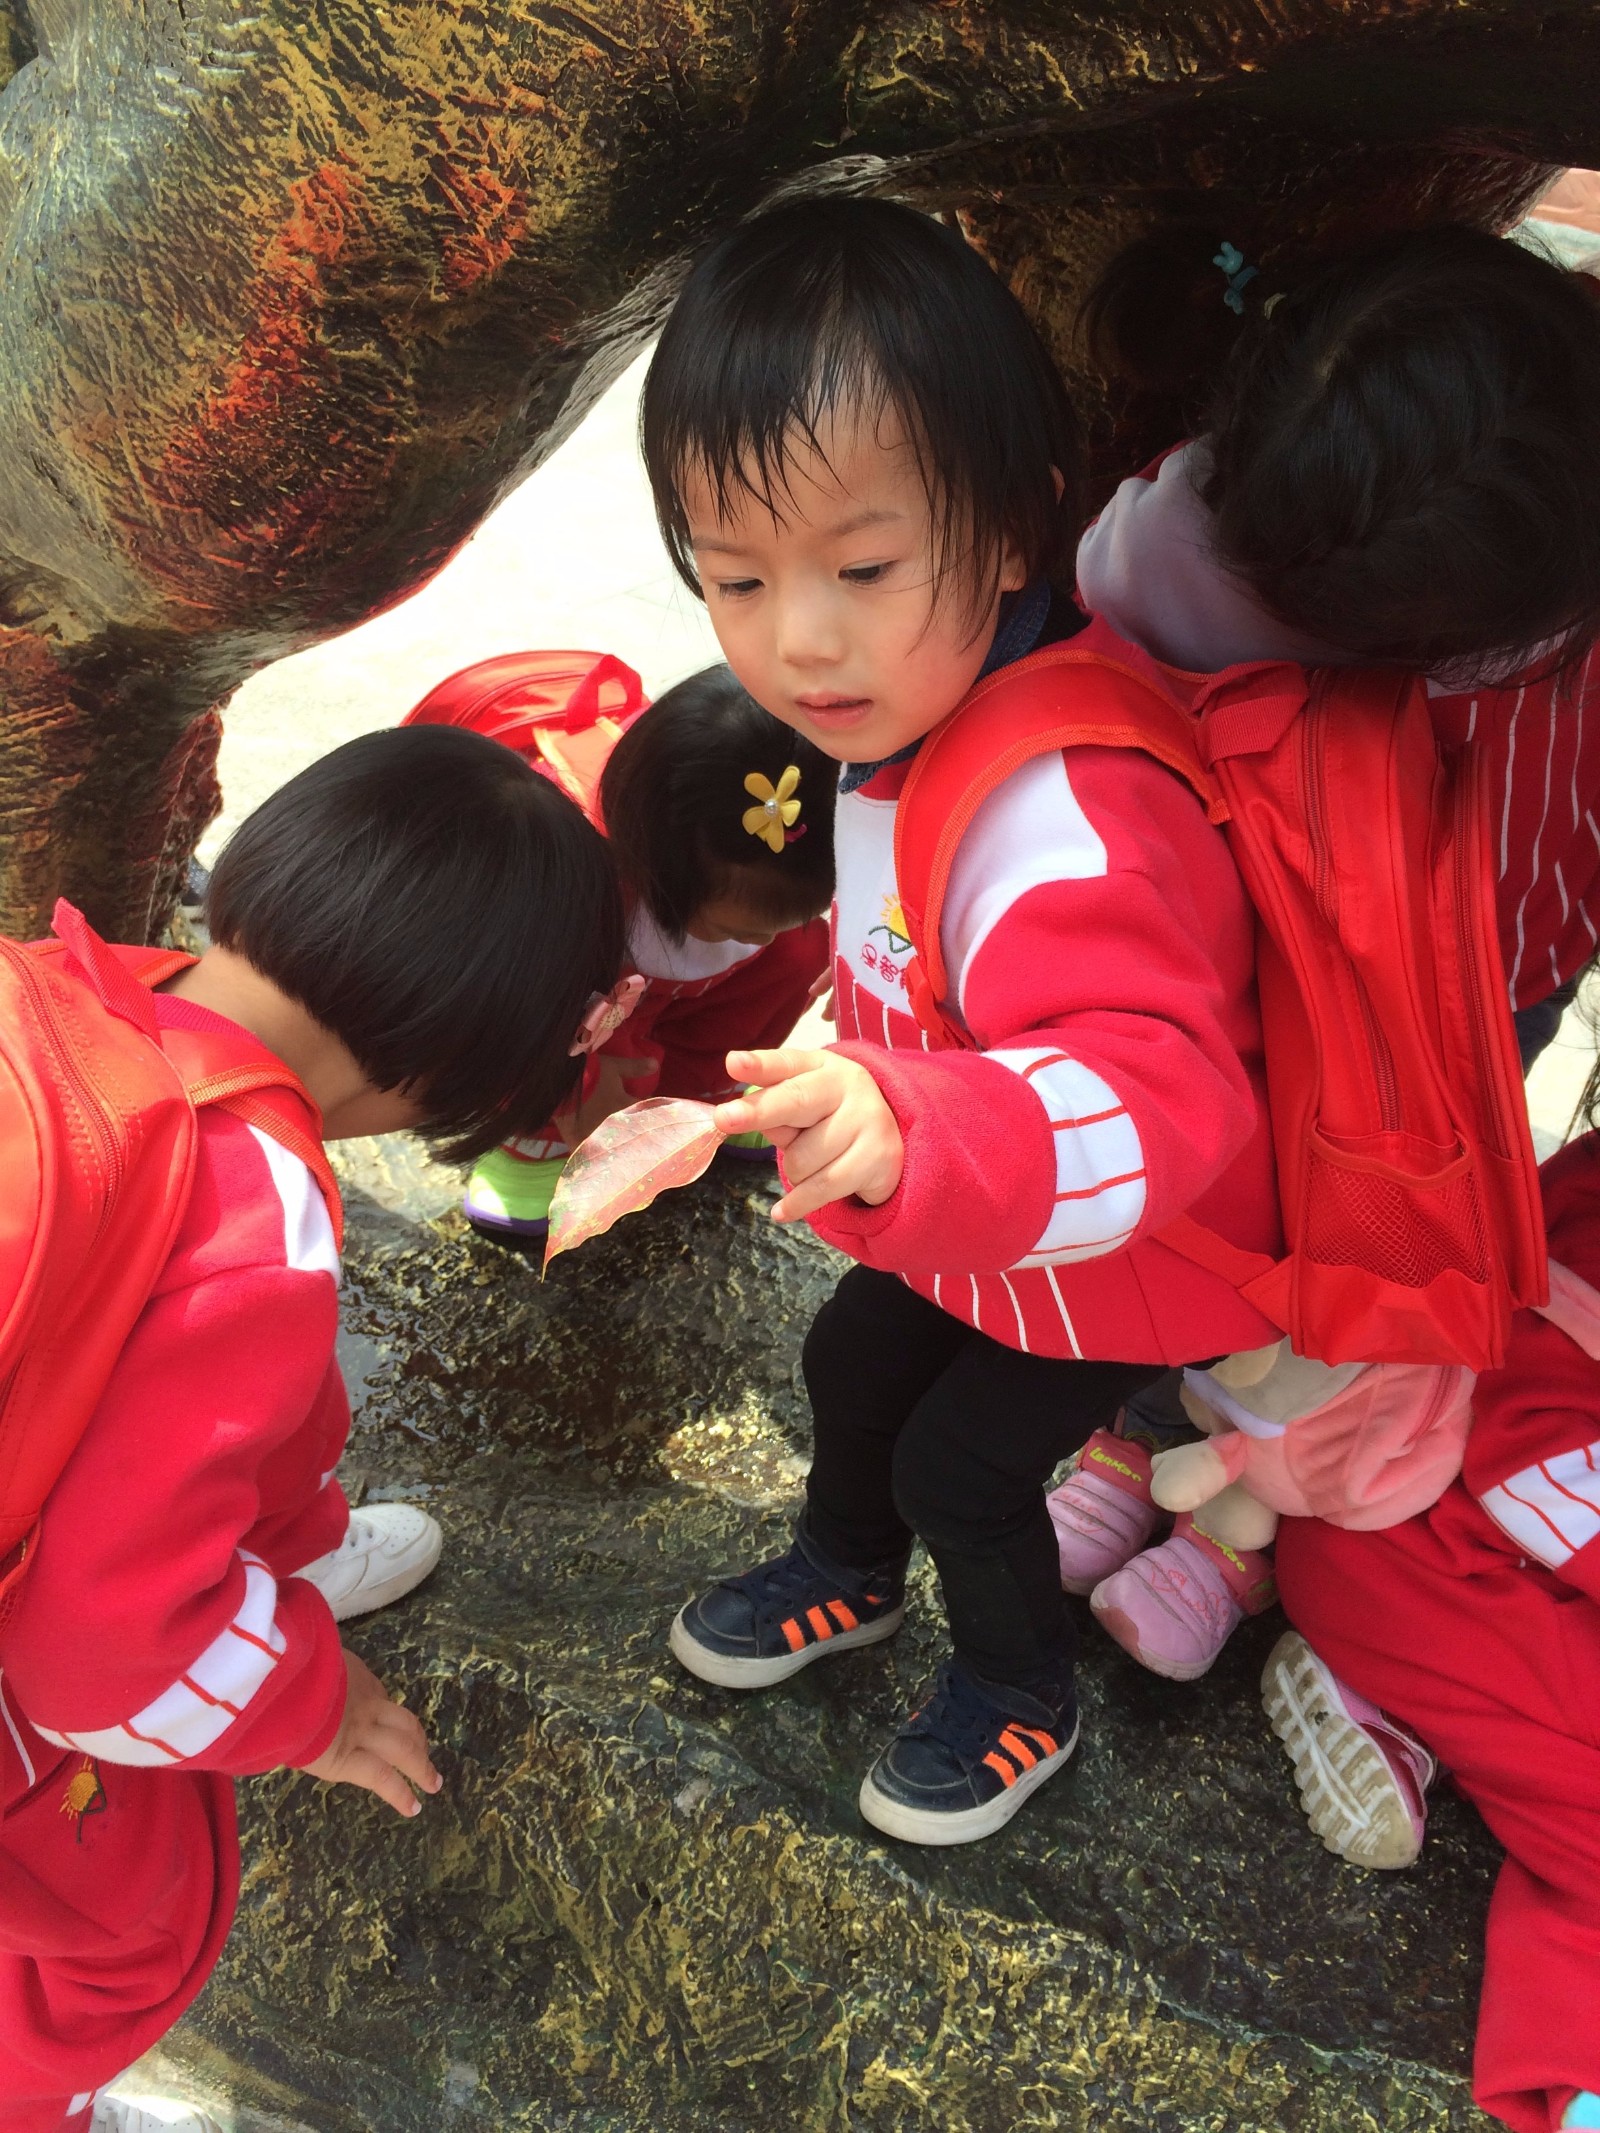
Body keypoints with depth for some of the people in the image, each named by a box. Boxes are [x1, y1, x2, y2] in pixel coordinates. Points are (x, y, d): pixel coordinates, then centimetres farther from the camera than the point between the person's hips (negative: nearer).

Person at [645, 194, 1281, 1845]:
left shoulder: (1062, 822, -42)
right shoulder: (910, 727, -10)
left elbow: (1156, 1094, -51)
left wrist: (913, 1138, -67)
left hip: (1114, 1271, -8)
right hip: (962, 1229, 9)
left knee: (960, 1464, 9)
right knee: (848, 1362, 24)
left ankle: (1022, 1700, 42)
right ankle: (849, 1576, 57)